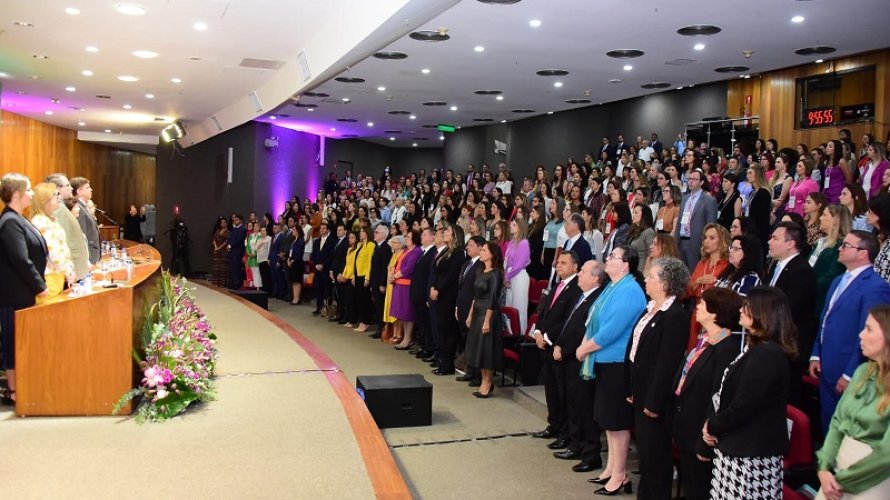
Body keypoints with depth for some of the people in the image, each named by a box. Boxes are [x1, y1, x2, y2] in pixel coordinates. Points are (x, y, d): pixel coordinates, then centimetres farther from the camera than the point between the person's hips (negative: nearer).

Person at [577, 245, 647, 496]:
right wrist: (585, 345, 2)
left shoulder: (629, 291, -19)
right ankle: (611, 467, 28)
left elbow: (611, 330, -23)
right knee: (608, 417, 16)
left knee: (617, 420, 0)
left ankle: (620, 475, 12)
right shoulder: (612, 287, 12)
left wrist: (585, 349, -12)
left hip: (617, 363, -9)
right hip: (604, 361, 10)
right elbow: (594, 322, 16)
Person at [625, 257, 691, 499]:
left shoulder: (676, 316, -19)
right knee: (644, 450, 19)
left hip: (655, 396, -9)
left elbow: (668, 363, -22)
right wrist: (632, 389, 12)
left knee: (654, 454, 3)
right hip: (641, 391, 9)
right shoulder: (650, 309, 10)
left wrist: (654, 403, -20)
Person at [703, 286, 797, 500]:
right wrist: (714, 425, 0)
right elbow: (727, 394, 14)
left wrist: (712, 427, -5)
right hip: (739, 447, 10)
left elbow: (742, 406, -21)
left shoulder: (767, 355, -20)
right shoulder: (756, 348, 13)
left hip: (751, 453, -10)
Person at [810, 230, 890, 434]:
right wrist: (815, 355, 11)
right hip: (827, 371, 8)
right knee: (828, 428, 17)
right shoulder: (839, 281, 14)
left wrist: (850, 375, -19)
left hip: (847, 375, -8)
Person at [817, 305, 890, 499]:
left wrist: (843, 480, -10)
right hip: (838, 471, 5)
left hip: (872, 483, -5)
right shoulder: (864, 371, 3)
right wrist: (824, 467, -7)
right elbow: (838, 421, 5)